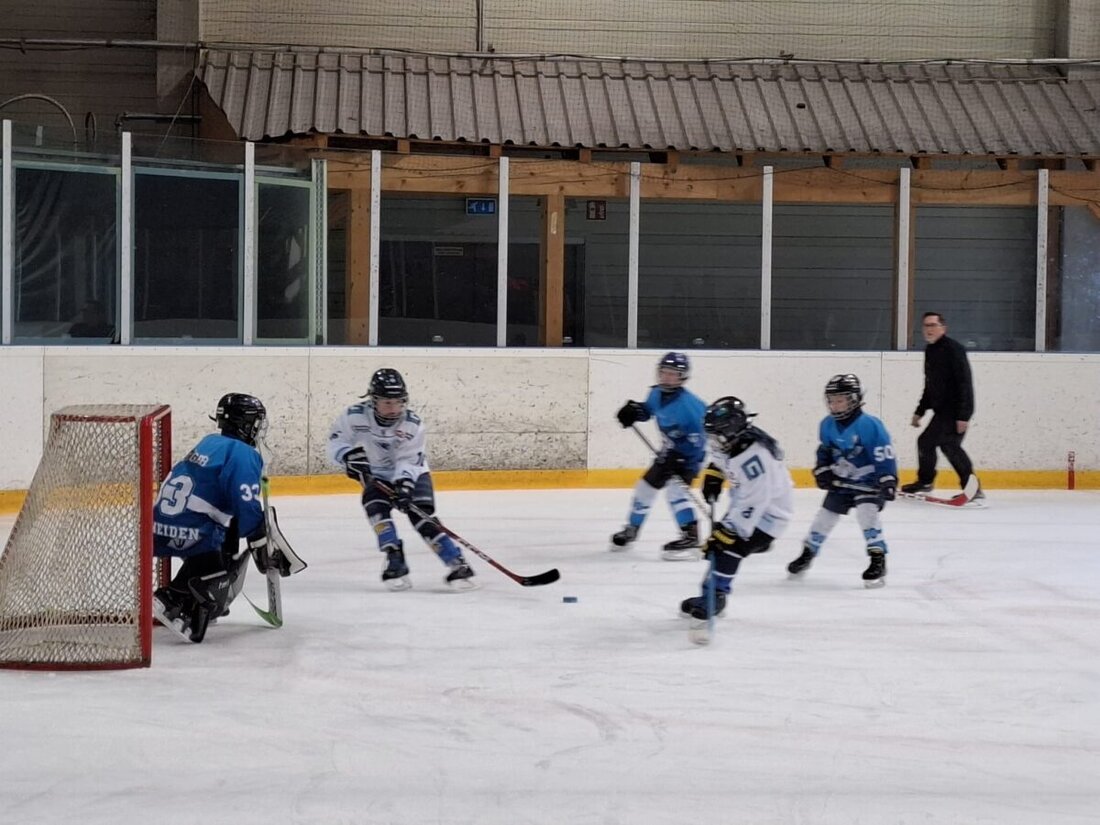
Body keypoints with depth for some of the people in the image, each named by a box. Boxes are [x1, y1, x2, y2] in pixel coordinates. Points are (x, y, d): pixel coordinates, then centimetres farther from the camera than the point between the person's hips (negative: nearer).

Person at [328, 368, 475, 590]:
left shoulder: (413, 424, -23)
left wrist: (404, 485, -40)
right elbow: (335, 442, -12)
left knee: (421, 518, -19)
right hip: (377, 476, 2)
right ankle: (396, 564, -20)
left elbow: (408, 461, -24)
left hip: (411, 474, -2)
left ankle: (457, 565, -19)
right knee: (376, 508, -26)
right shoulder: (354, 416, -21)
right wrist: (350, 456, -33)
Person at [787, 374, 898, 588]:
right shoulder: (827, 425, -4)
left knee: (867, 513, -25)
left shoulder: (869, 425, -24)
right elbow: (824, 451, 12)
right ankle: (808, 553, 33)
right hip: (841, 481, 6)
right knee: (825, 515, 12)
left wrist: (888, 481, -30)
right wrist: (822, 471, -3)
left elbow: (885, 456, -24)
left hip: (868, 482, -6)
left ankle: (878, 560, -18)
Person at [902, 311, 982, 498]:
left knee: (949, 444, -15)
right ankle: (924, 482, 30)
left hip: (956, 409, -9)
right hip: (942, 409, 9)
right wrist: (920, 411, 23)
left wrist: (963, 416, -26)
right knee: (926, 441, 14)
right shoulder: (930, 351, 13)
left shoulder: (954, 349, -15)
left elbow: (965, 383, -20)